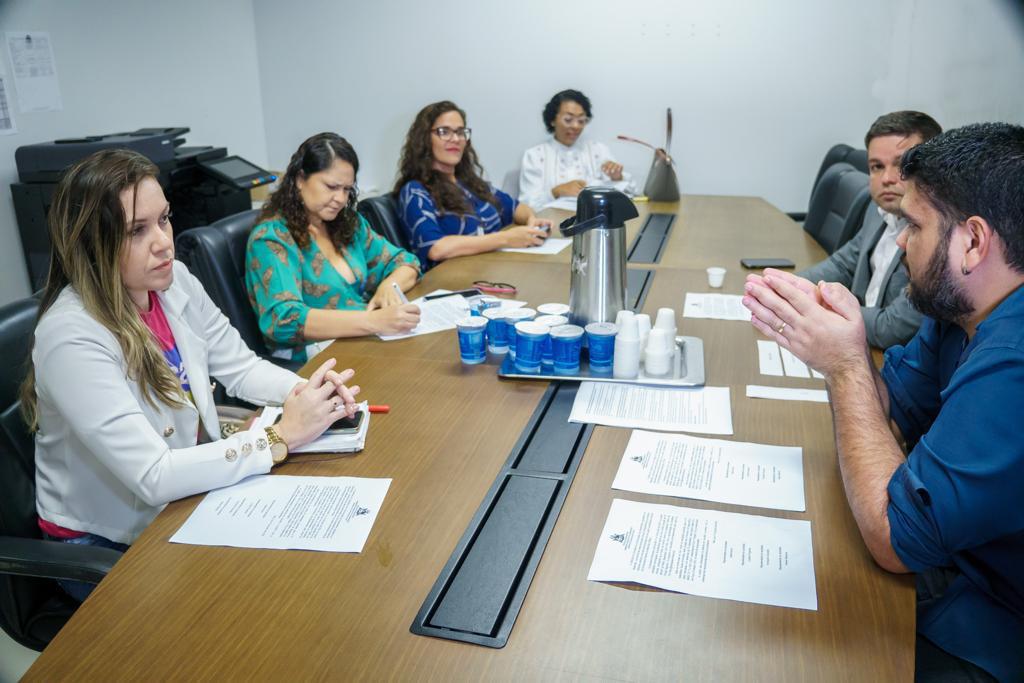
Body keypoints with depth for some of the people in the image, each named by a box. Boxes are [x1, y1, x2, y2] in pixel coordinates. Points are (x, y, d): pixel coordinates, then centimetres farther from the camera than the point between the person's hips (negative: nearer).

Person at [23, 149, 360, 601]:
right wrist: (282, 436, -31)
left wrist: (307, 391, -19)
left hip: (186, 495, 6)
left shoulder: (174, 281, -7)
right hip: (106, 546, -6)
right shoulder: (72, 338, -28)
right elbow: (153, 477, -31)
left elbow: (239, 367, 1)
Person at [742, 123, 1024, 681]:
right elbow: (892, 411, 6)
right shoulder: (958, 309, -2)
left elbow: (894, 539, -27)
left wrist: (846, 363, -23)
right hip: (950, 564, 8)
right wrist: (826, 338, -13)